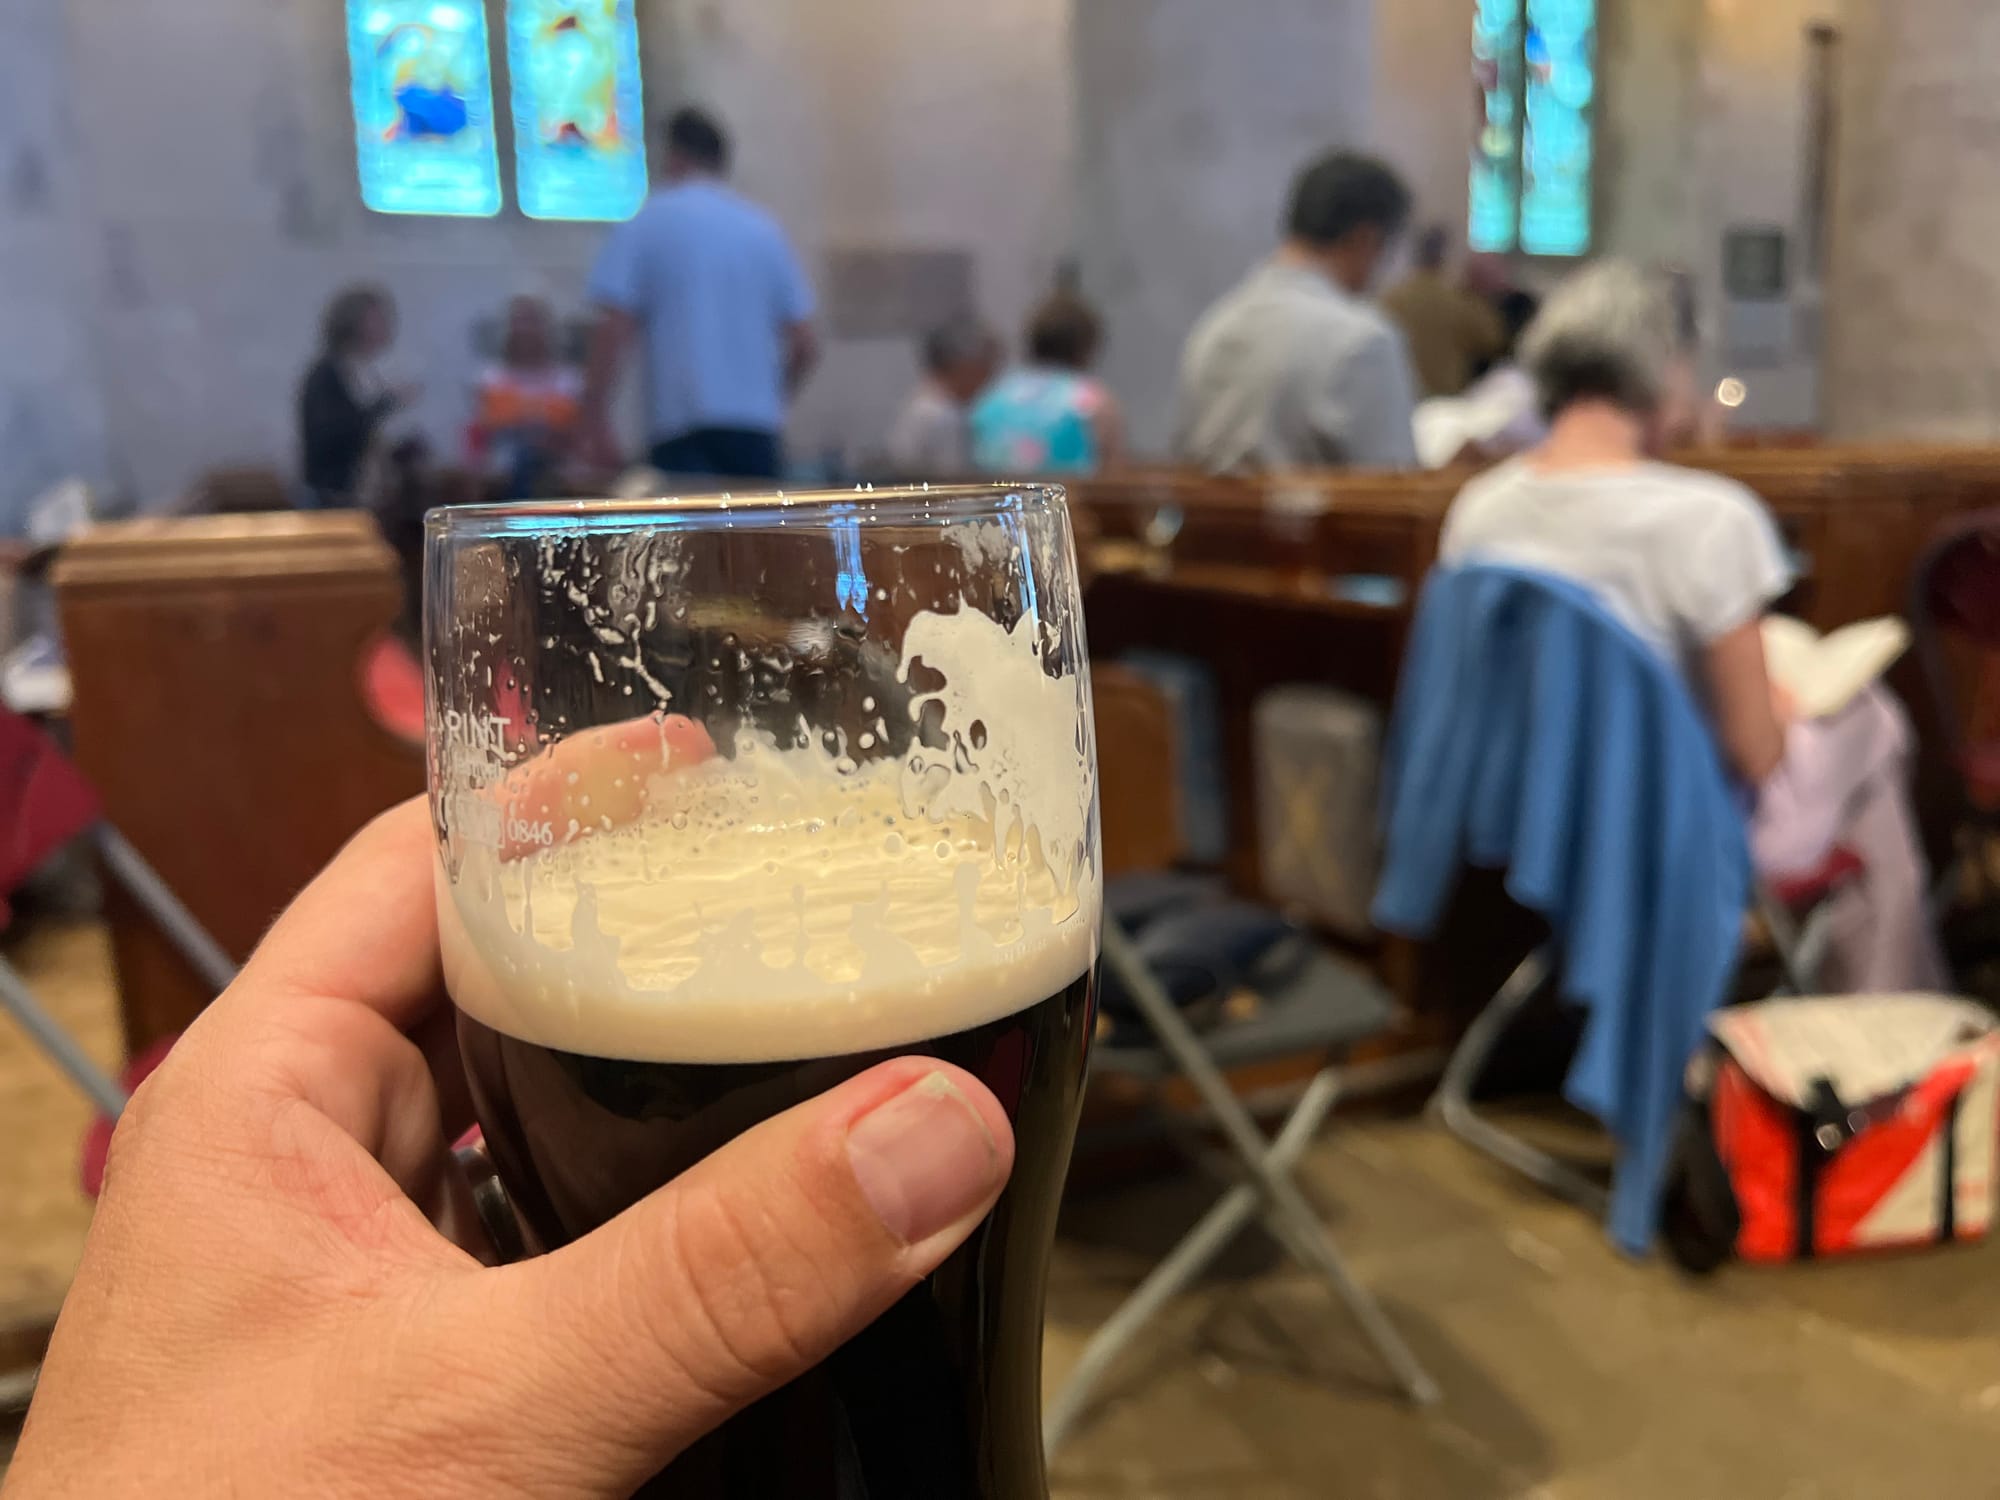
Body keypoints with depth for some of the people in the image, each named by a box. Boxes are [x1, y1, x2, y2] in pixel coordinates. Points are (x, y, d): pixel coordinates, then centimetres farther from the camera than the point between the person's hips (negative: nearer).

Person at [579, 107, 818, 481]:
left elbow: (613, 328, -8)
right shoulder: (764, 228, 12)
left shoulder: (644, 222, 2)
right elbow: (806, 347, 11)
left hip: (684, 426, -3)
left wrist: (595, 426, -4)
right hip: (757, 431, 4)